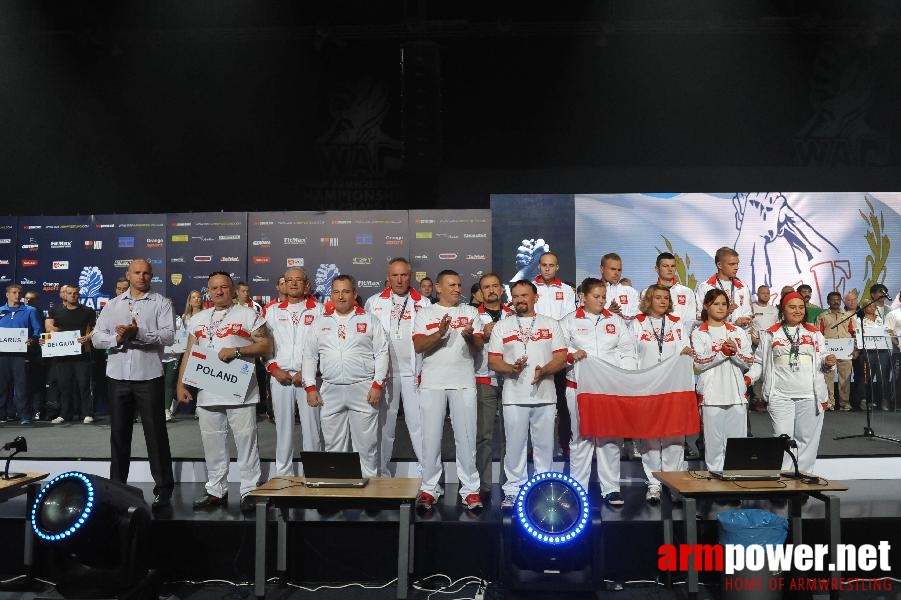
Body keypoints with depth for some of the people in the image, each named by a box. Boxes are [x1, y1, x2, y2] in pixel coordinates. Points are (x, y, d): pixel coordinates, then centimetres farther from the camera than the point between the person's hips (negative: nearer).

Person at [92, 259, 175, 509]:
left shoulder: (161, 303, 3)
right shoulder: (112, 305, 14)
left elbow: (168, 336, -10)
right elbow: (96, 338, 7)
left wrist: (138, 333, -21)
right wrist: (117, 339, -13)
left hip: (149, 376, -4)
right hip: (118, 376, 4)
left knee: (155, 433, -1)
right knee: (119, 433, 12)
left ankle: (163, 489, 6)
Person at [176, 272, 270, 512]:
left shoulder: (247, 314, 1)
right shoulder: (198, 319, 17)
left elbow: (266, 346, -5)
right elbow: (189, 354, 17)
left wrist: (236, 351, -16)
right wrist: (181, 385, 8)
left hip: (240, 393, -5)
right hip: (207, 394, 5)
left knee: (246, 442, -2)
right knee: (212, 443, 11)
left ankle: (250, 491, 5)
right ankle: (216, 490, 23)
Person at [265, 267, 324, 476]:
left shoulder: (318, 310, 6)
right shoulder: (273, 311, 15)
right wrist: (274, 369, -3)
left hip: (308, 378, -2)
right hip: (280, 377, 2)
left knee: (311, 427, -3)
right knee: (283, 427, 6)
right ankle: (283, 475, 15)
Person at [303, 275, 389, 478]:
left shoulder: (369, 321, 5)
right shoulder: (320, 322, 12)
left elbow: (381, 353, 1)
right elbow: (309, 356, 12)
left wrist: (377, 385, -7)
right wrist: (310, 387, 4)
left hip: (363, 390, -2)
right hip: (331, 391, 3)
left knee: (366, 445, 1)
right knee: (334, 445, 8)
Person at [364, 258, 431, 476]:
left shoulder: (423, 303, 9)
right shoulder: (374, 302, 10)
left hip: (414, 372, -1)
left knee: (419, 422, -4)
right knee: (384, 424, 7)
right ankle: (383, 474, 16)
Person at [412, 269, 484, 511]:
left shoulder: (470, 312, 11)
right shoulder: (425, 314, 7)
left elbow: (479, 346, 3)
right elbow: (418, 346, -5)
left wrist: (469, 336, -19)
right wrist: (440, 333, -21)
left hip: (464, 383, 1)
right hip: (432, 383, 0)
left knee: (466, 437, 3)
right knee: (430, 437, 4)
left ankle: (470, 489, 10)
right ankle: (429, 489, 13)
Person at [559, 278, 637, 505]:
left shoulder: (616, 321, 14)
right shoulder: (569, 321, 8)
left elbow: (628, 352, 9)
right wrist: (571, 355, -17)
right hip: (579, 386, -2)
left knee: (611, 437, 2)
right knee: (581, 437, 1)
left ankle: (611, 489, 10)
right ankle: (578, 489, 9)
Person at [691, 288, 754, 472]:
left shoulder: (737, 331, 15)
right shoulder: (699, 333, 5)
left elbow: (749, 361, 7)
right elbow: (699, 362, -9)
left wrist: (735, 351, -11)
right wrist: (723, 352, -17)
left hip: (737, 394, 3)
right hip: (711, 395, -3)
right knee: (714, 442, -2)